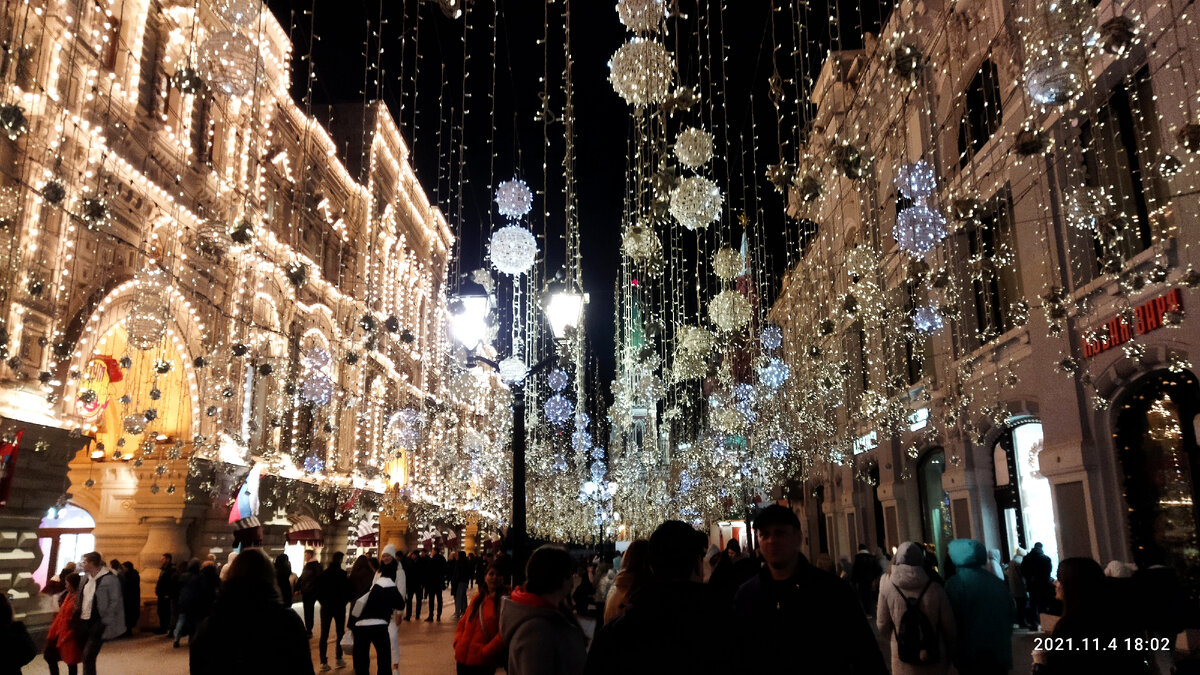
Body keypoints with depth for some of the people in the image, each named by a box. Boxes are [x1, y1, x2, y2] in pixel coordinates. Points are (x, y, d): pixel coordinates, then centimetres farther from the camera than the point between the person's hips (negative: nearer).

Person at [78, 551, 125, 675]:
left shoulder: (110, 579, -13)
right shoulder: (87, 579, 10)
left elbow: (115, 602, -12)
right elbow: (82, 599, 20)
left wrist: (105, 621, -15)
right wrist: (78, 617, 10)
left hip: (98, 623, -7)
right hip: (84, 622, 7)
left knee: (88, 655, -12)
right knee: (86, 655, 14)